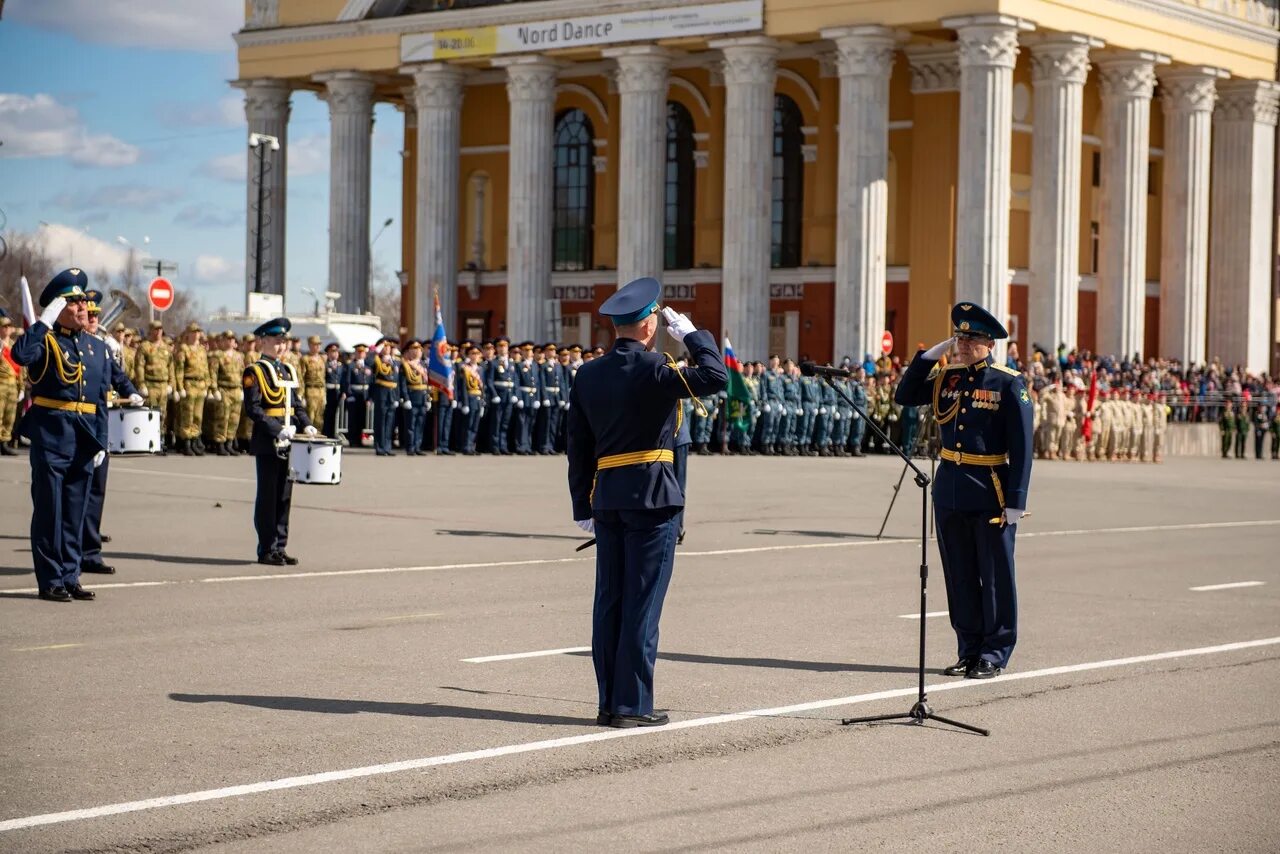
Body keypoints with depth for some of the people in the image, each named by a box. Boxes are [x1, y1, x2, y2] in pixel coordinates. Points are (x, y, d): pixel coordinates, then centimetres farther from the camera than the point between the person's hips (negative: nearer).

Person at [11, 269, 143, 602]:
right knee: (49, 510, -1)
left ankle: (70, 577, 16)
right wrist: (45, 319, -21)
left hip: (85, 440, 5)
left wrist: (100, 444, 7)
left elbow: (101, 402, 13)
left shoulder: (99, 349, 12)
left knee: (76, 512, 9)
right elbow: (20, 355, -28)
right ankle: (50, 581, 4)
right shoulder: (45, 340, -3)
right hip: (51, 436, -5)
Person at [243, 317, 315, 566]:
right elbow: (253, 408, -14)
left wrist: (306, 425, 2)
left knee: (284, 496, 9)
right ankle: (267, 550, 2)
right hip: (267, 443, -7)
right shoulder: (254, 372, -6)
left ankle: (280, 547, 15)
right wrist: (277, 430, -22)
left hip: (288, 443, 7)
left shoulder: (288, 371, 16)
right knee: (268, 497, -2)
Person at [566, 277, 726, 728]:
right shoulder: (653, 370, -12)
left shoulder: (588, 375, 9)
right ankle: (633, 705, -1)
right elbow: (716, 376, -17)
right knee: (642, 602, -3)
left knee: (609, 601, 9)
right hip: (653, 498, -6)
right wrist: (690, 333, -4)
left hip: (607, 496, 6)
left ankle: (609, 702, 13)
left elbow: (578, 448, 11)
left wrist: (583, 506, 15)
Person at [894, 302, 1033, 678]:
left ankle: (994, 654, 11)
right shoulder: (946, 378, 8)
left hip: (991, 493, -5)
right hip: (949, 488, 5)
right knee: (959, 575, 10)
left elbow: (1021, 446, -10)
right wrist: (928, 356, 2)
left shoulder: (1009, 384, -8)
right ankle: (970, 650, 19)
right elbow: (905, 397, 14)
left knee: (995, 576, 3)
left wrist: (1015, 501, -15)